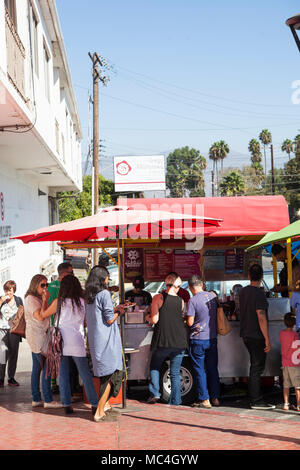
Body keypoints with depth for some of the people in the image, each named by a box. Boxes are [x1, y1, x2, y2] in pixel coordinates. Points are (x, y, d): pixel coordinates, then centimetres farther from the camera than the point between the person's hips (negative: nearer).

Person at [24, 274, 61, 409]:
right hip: (37, 336, -10)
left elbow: (46, 315, 20)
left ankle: (36, 399, 12)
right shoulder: (30, 299, -12)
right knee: (47, 367, -11)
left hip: (39, 336, 10)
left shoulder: (38, 298, 18)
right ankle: (48, 400, -10)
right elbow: (40, 316, -23)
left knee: (37, 368, 10)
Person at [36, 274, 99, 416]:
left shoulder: (59, 302, -3)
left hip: (61, 342, 0)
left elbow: (42, 316, 8)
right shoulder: (83, 302, 0)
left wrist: (45, 300, 21)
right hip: (77, 343, 0)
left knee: (63, 375, 6)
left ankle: (66, 404, 3)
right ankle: (94, 404, 5)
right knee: (85, 375, 5)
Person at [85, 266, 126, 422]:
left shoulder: (89, 297, 11)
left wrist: (114, 310, 20)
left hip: (94, 339, 8)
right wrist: (118, 312, 4)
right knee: (112, 373, -1)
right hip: (106, 339, -8)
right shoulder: (104, 294, -14)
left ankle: (102, 407, 26)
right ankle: (99, 412, -4)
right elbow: (109, 320, -15)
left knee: (104, 373, 20)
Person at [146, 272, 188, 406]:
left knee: (154, 367, 20)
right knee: (175, 372, 10)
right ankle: (175, 401, 10)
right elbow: (180, 318, 9)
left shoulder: (158, 298, -7)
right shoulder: (181, 302, 3)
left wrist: (148, 318, 12)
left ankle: (155, 393, 7)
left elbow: (155, 320, -10)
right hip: (179, 342, 2)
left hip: (162, 341, -2)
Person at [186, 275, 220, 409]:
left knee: (199, 370, 2)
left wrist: (187, 319, 7)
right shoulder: (212, 296, 4)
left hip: (198, 339, -5)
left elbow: (190, 322, -14)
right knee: (213, 369, 13)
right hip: (212, 338, 6)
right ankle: (215, 398, 15)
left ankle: (204, 400, 2)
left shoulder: (193, 300, -14)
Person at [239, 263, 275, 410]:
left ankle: (255, 397, 22)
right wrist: (267, 339, -18)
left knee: (255, 366, 17)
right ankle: (256, 401, 1)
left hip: (246, 334, 8)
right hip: (257, 336, -8)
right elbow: (261, 318, -20)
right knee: (257, 368, -3)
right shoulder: (259, 294, -17)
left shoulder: (243, 292, 8)